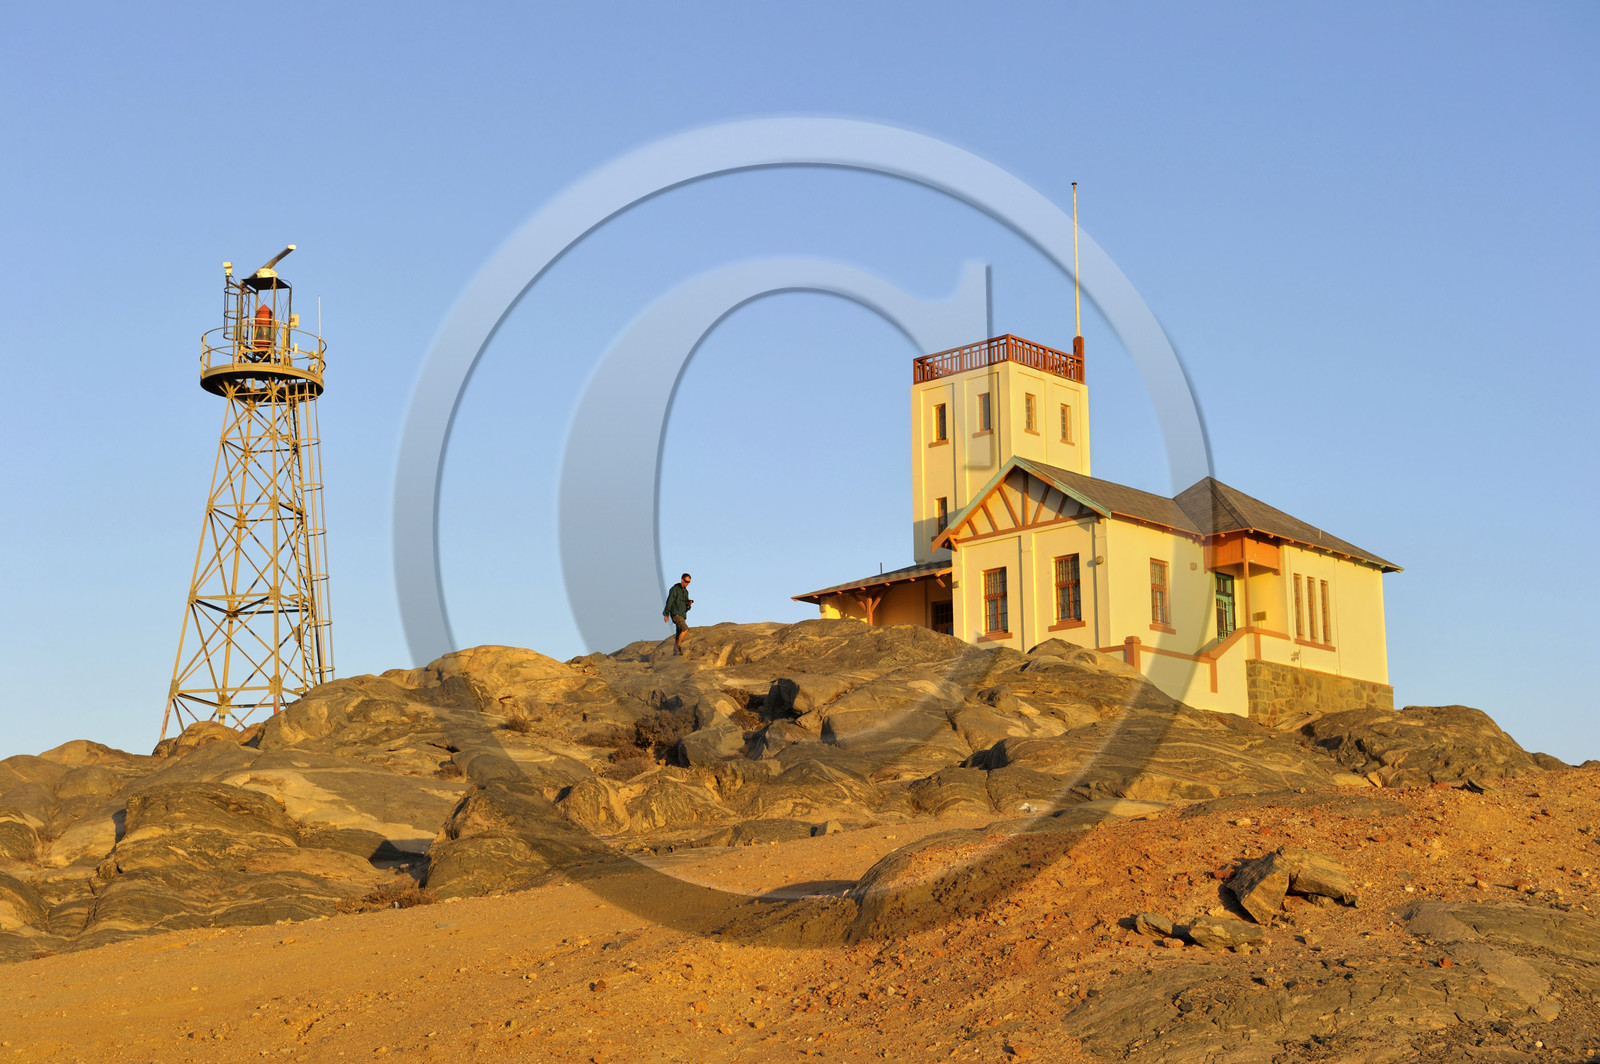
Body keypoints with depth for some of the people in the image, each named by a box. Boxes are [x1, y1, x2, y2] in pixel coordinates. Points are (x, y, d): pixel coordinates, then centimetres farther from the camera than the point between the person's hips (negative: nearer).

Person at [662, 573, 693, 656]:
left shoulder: (685, 591, 17)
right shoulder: (675, 589, -8)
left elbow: (686, 605, 21)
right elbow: (669, 601, -12)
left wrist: (689, 604, -4)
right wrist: (666, 614, -16)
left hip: (682, 615, 8)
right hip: (675, 614, -8)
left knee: (679, 634, 4)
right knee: (685, 629, -20)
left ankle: (675, 652, 8)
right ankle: (678, 646, -12)